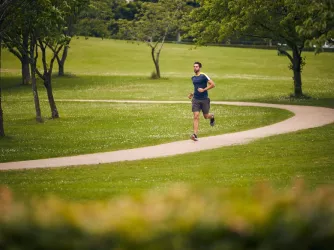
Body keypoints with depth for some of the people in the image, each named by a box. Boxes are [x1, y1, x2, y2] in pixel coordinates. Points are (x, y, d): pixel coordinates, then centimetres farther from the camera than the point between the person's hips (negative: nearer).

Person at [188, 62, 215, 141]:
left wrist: (204, 90, -20)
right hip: (196, 99, 4)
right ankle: (195, 135, -15)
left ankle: (212, 117, 47)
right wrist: (192, 94, 14)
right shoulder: (193, 78, 10)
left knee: (206, 116, 8)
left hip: (204, 99, -4)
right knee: (196, 116, -9)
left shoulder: (203, 76, -10)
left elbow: (212, 84, -13)